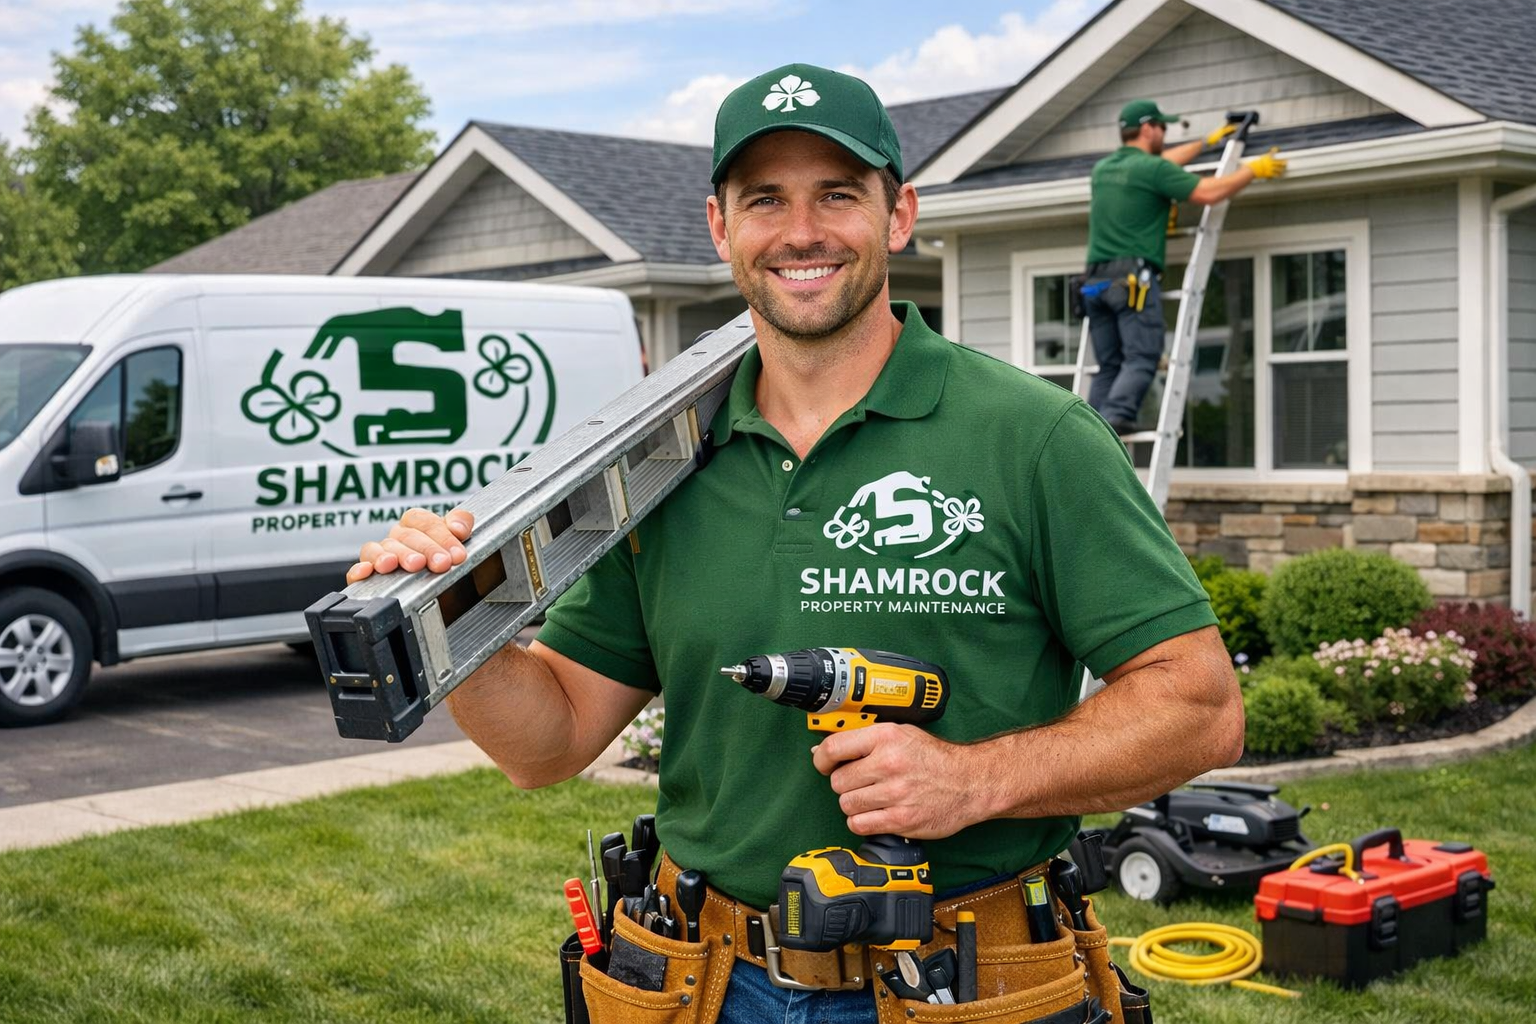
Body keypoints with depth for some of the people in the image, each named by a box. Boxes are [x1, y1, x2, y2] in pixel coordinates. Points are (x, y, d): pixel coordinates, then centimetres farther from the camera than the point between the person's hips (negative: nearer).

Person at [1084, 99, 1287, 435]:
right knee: (1141, 359, -10)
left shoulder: (1102, 169, 20)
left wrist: (1207, 141, 44)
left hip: (1096, 279, 7)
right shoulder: (1151, 169, -4)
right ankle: (1115, 416, -28)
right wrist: (1254, 170, 4)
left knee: (1109, 366, 6)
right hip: (1134, 278, -7)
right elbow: (1208, 192, -9)